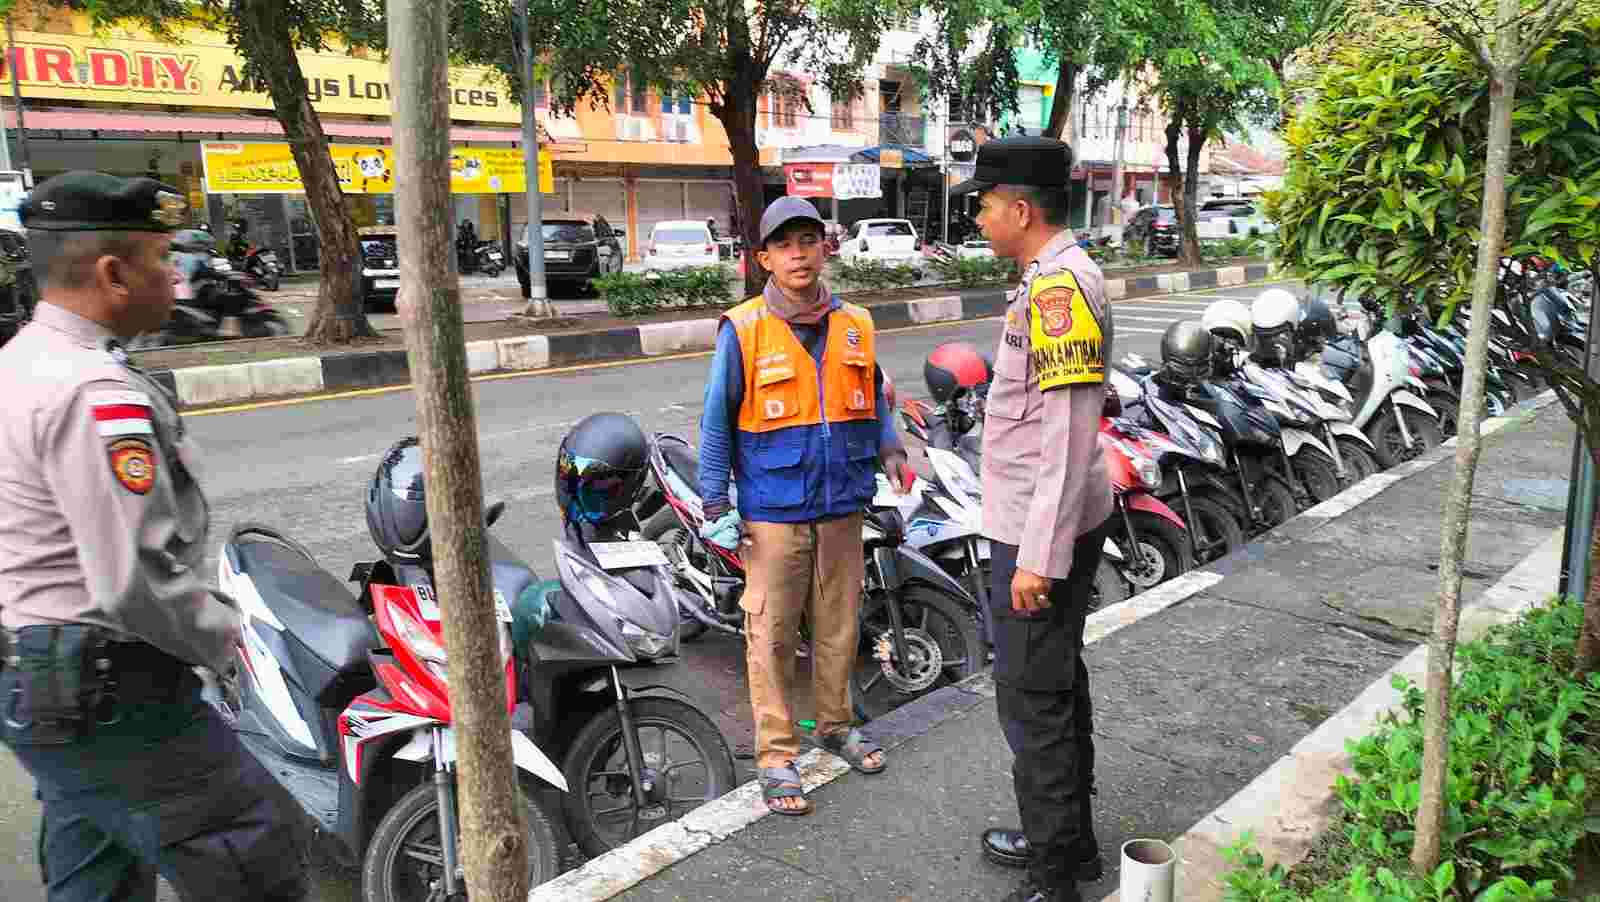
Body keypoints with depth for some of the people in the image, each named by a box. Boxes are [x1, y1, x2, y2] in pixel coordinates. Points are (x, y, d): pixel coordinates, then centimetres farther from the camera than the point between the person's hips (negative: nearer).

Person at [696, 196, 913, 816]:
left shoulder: (855, 325, 4)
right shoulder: (743, 329, -8)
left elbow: (873, 398, 19)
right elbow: (717, 422, -3)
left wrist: (890, 449, 4)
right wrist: (715, 506, -5)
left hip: (842, 508, 4)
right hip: (773, 514, -4)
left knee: (839, 625, 16)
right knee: (771, 634, 3)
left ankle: (835, 724, 36)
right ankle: (776, 753, 17)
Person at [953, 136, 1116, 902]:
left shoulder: (1059, 287, -21)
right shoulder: (1058, 277, 10)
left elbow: (1070, 434, -25)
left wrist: (1039, 555, -24)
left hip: (1041, 532, -10)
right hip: (1048, 520, 10)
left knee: (1032, 697, 0)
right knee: (1059, 679, 19)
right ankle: (1068, 836, 35)